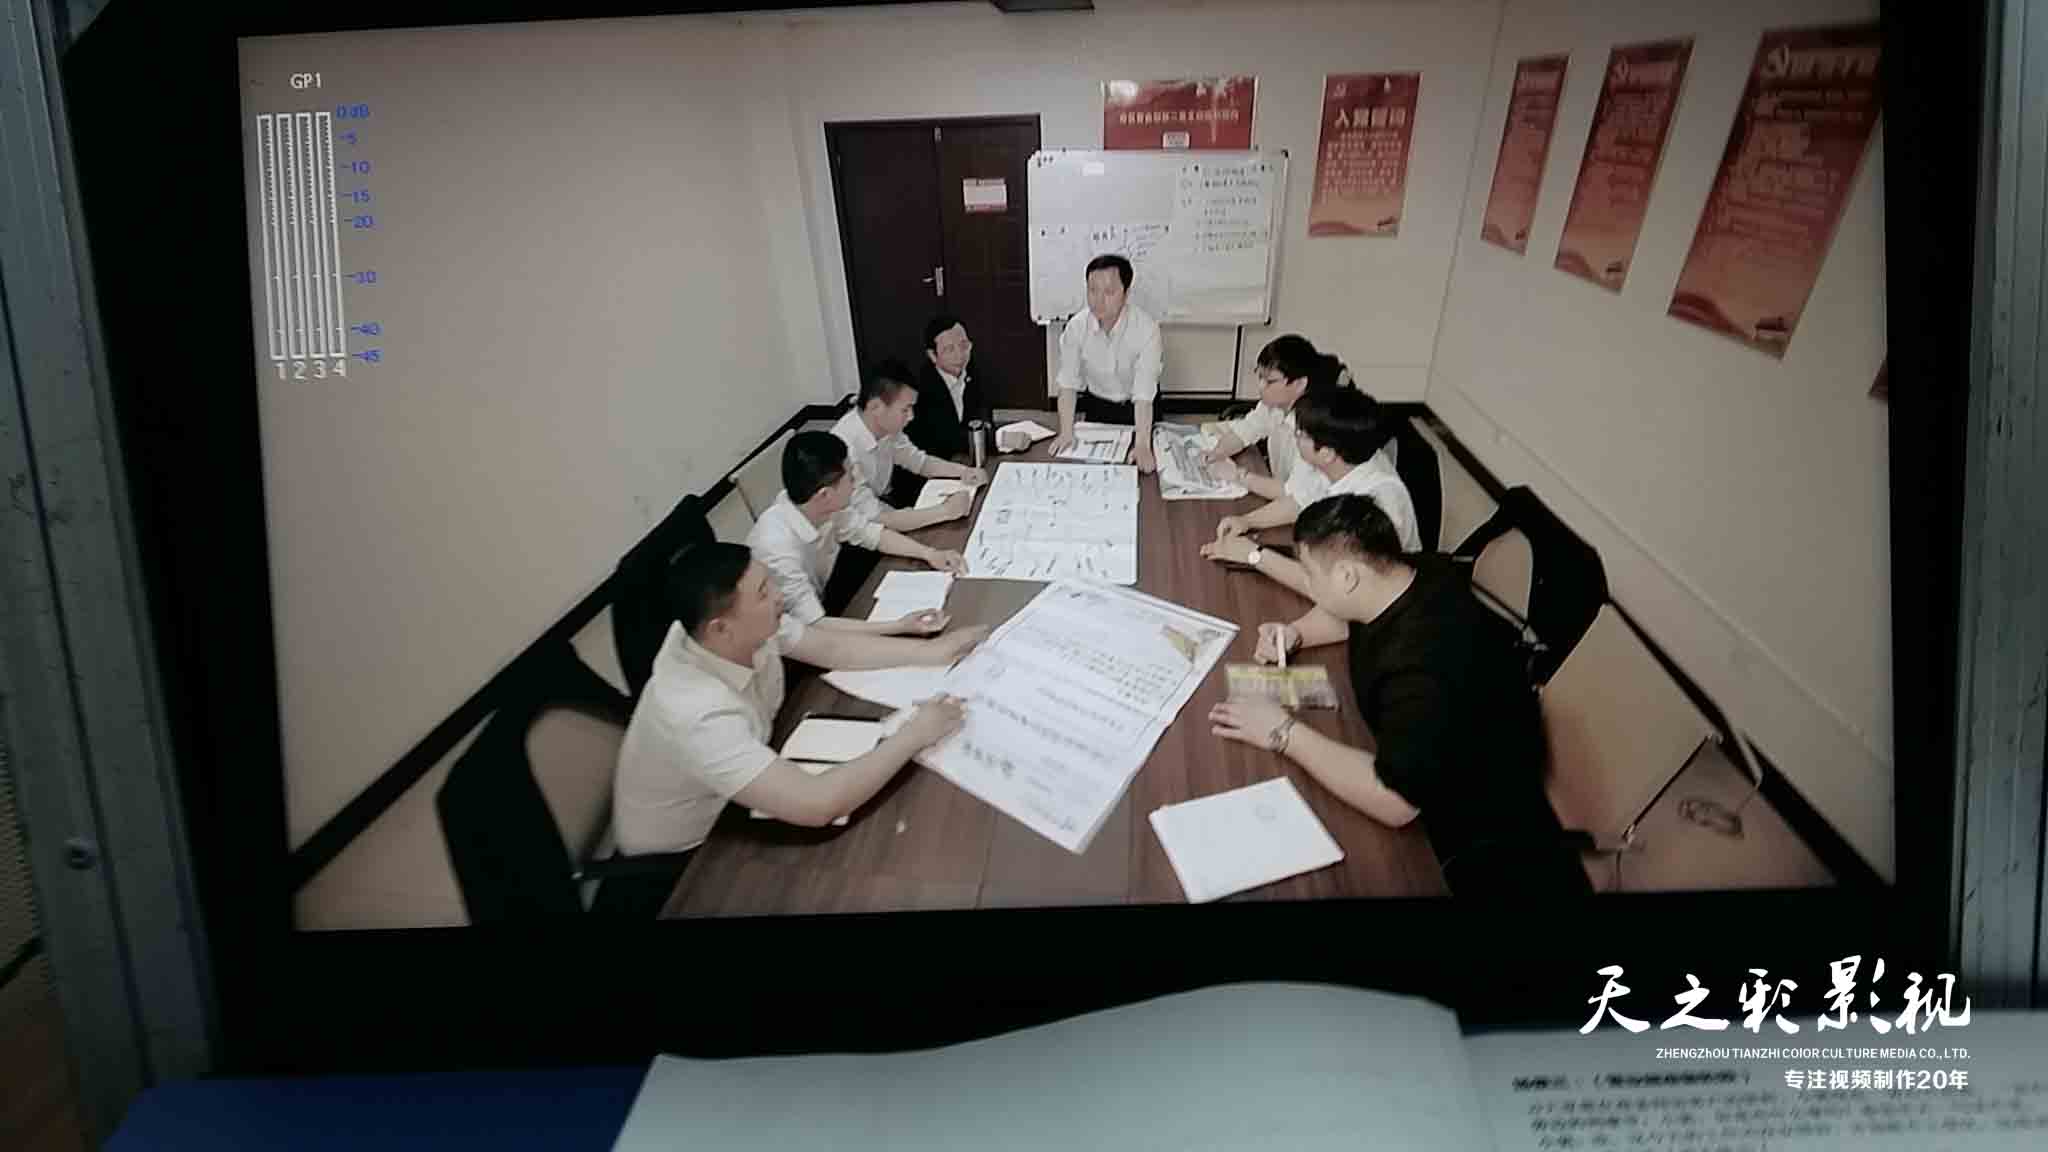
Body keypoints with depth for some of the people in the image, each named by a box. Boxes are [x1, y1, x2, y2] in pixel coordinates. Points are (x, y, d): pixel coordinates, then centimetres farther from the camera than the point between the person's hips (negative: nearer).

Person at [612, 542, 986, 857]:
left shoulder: (752, 629, -18)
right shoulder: (698, 714, -39)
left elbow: (835, 648, -1)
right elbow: (816, 806, -41)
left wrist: (931, 651, -9)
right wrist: (913, 736, -31)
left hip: (727, 807, 7)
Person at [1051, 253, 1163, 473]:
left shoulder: (1146, 329, -30)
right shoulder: (1076, 326, -21)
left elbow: (1143, 394, -33)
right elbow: (1068, 383, -16)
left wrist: (1142, 445, -41)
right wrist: (1066, 432, -26)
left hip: (1136, 408, -2)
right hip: (1097, 405, 2)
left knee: (1140, 468, -9)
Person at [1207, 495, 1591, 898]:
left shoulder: (1425, 663, -39)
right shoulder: (1407, 580, -11)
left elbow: (1393, 803, -39)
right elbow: (1346, 615, 13)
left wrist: (1284, 733, -31)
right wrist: (1295, 634, -8)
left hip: (1475, 836, -8)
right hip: (1434, 781, 8)